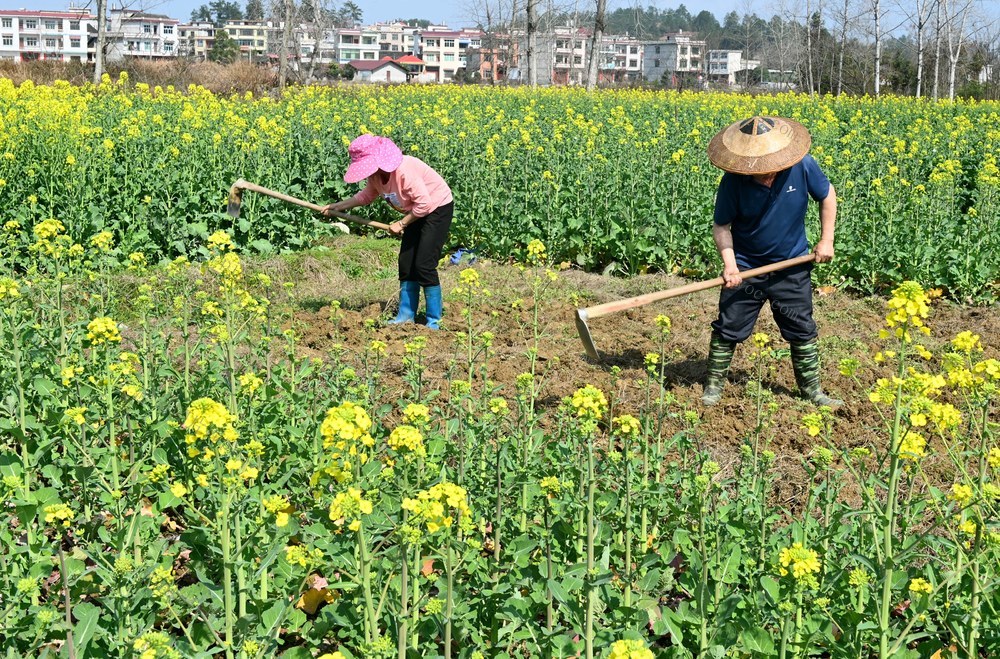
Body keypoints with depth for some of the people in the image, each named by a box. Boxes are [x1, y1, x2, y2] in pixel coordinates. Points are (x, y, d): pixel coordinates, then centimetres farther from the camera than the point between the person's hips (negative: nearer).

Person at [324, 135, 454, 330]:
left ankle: (434, 321, -4)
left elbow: (424, 203, -30)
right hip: (417, 212, 9)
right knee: (406, 263, 5)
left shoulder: (404, 170, -32)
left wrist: (401, 224, -19)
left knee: (424, 265, -12)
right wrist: (337, 206, 8)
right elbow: (366, 196, 15)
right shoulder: (376, 174, -5)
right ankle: (406, 316, 12)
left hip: (438, 209, -9)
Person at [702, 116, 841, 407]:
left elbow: (828, 195, 0)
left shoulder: (803, 167, -19)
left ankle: (811, 388, 26)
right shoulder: (733, 182, -23)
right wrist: (728, 263, -26)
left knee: (802, 329, 10)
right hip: (745, 267, -1)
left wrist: (826, 240, -2)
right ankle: (714, 384, 23)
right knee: (729, 327, 4)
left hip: (792, 266, 1)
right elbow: (721, 226, -12)